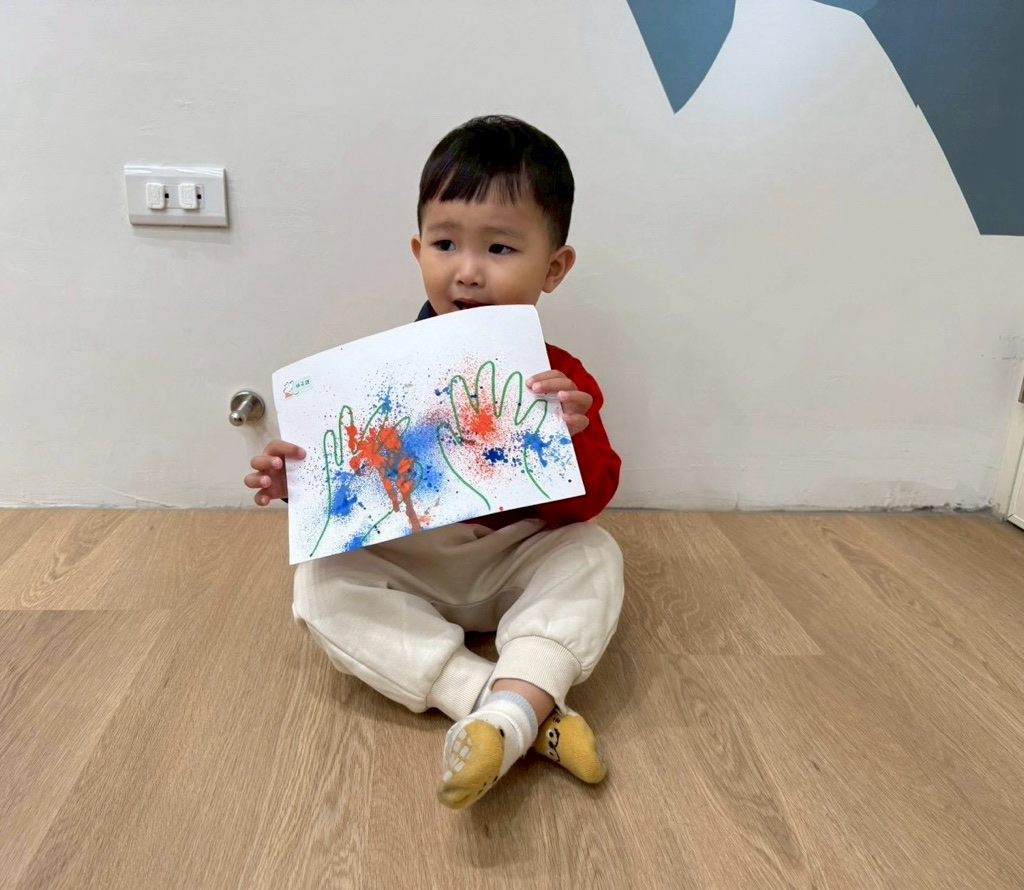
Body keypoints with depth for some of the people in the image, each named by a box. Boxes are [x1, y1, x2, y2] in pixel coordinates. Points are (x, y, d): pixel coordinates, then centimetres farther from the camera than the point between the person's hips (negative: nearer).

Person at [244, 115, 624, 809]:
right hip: (404, 564, 2)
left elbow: (590, 502, -13)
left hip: (519, 559, -1)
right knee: (320, 583, -22)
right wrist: (299, 480, -15)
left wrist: (575, 437, -33)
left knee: (595, 555, -24)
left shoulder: (558, 379, -9)